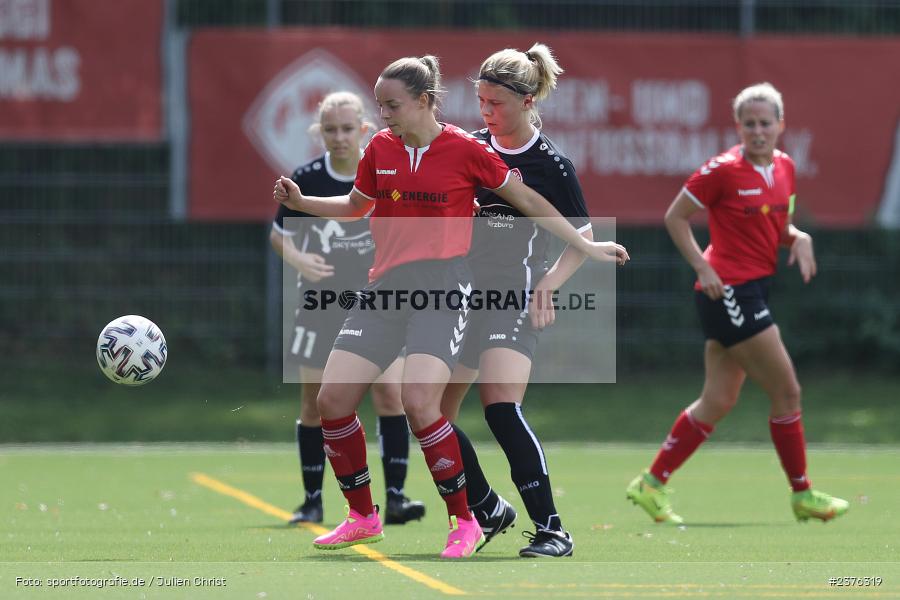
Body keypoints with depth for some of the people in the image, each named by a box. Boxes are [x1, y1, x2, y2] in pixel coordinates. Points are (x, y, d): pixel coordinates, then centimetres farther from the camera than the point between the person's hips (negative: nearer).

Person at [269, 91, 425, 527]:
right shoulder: (306, 180, -7)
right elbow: (278, 233, 3)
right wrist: (298, 260, -16)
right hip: (321, 305, 0)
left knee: (390, 393, -14)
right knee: (314, 403, 3)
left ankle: (395, 497, -12)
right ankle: (312, 500, 15)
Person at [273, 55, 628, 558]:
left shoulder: (464, 149, -6)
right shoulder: (380, 148, 8)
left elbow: (527, 200, 4)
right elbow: (355, 206, 26)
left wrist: (585, 245, 7)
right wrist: (300, 202, 13)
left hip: (443, 289, -6)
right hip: (385, 288, 6)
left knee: (419, 401, -24)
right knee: (333, 400, -4)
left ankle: (464, 522, -9)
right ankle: (363, 518, 15)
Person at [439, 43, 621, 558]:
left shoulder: (550, 164, -5)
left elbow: (582, 241, 1)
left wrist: (548, 283, -13)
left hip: (515, 298, -6)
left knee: (501, 406, -23)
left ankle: (551, 529, -18)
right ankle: (488, 510, 23)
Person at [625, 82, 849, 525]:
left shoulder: (785, 167, 9)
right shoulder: (723, 170, -13)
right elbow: (675, 217, -6)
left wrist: (799, 238, 0)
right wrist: (702, 265, -14)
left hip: (753, 289, 8)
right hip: (728, 289, -8)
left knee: (718, 401, 8)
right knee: (787, 391, -5)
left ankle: (652, 483, 15)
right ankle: (802, 494, 7)